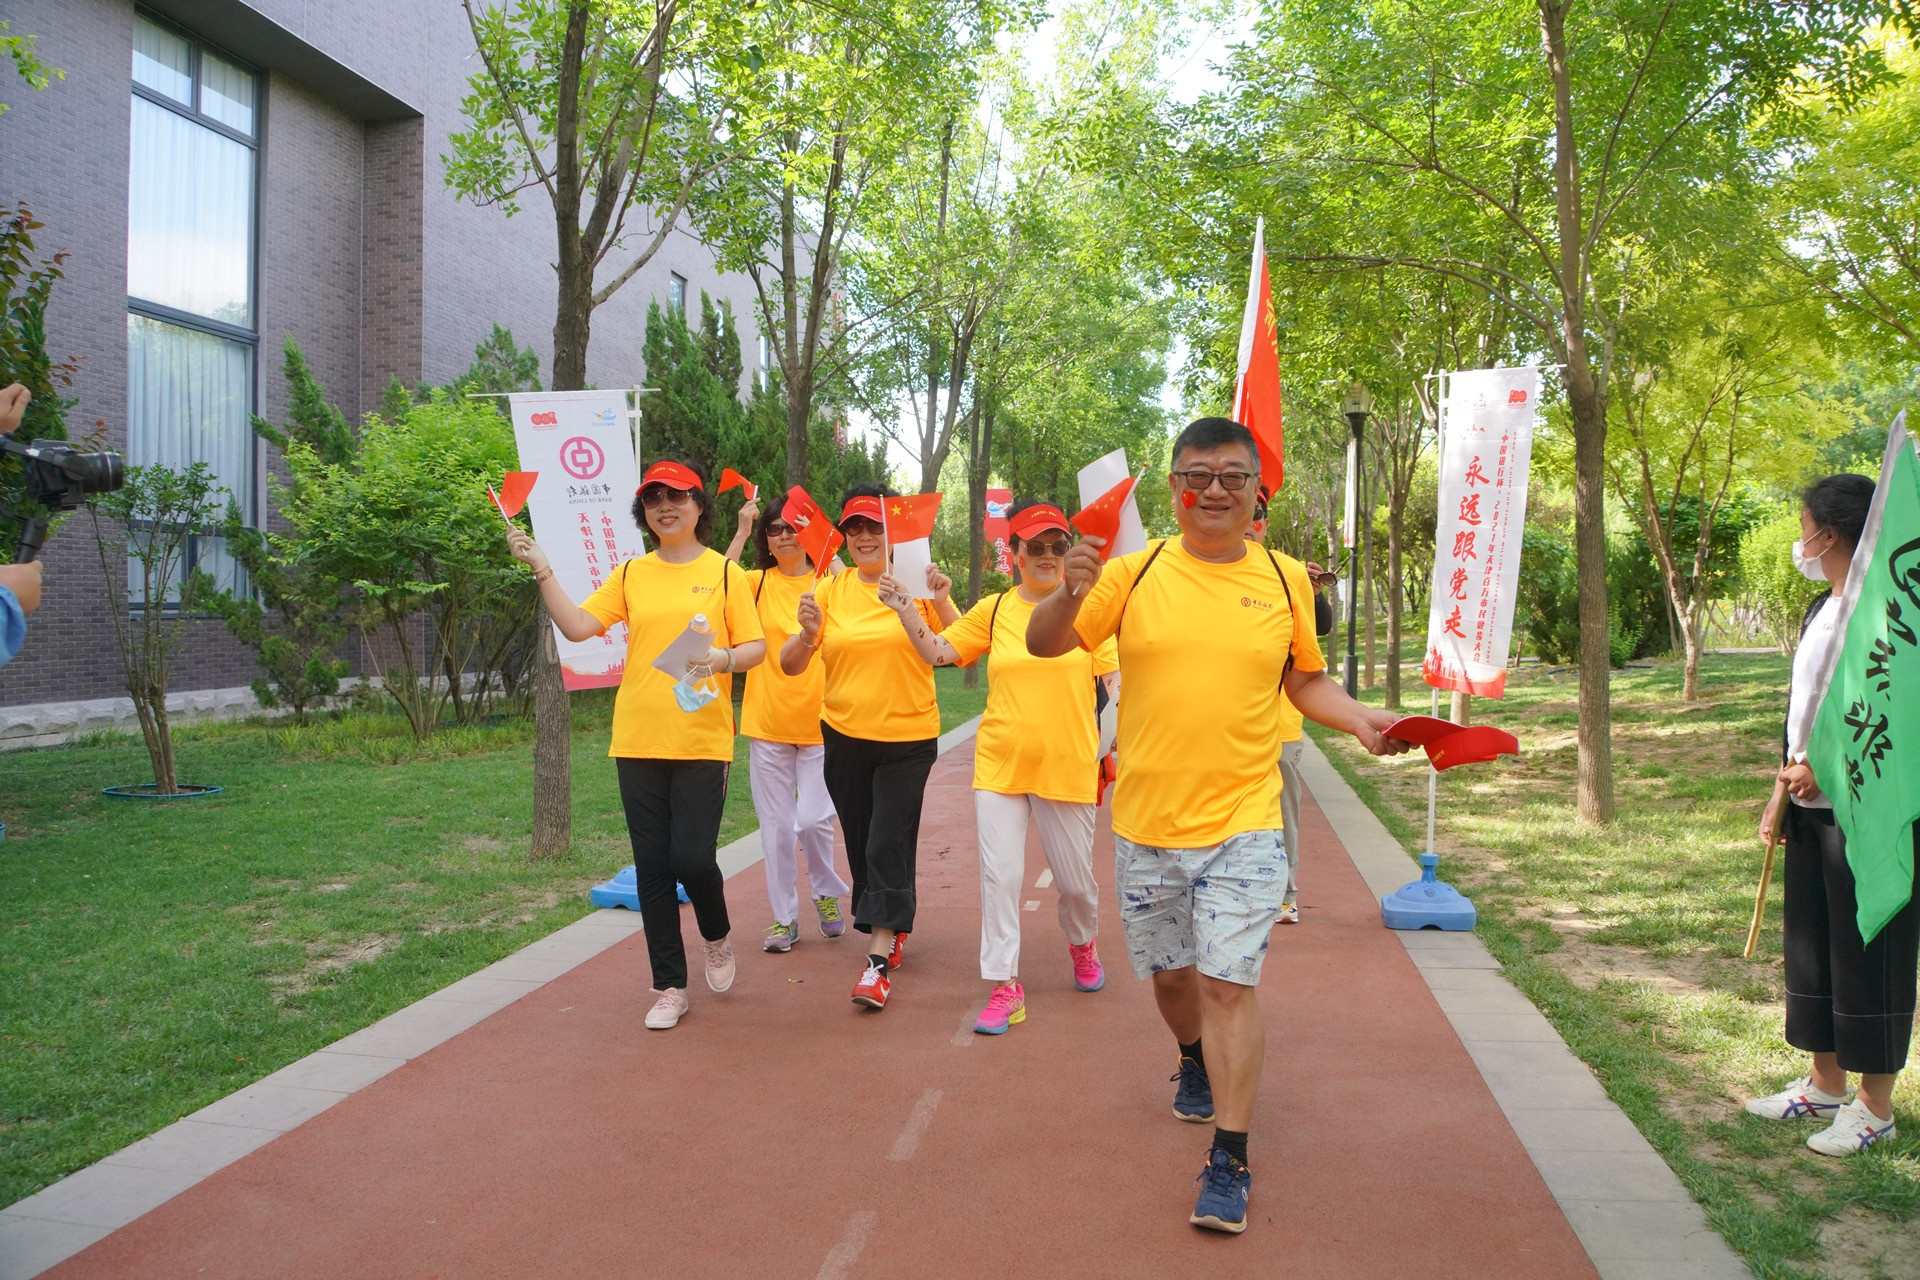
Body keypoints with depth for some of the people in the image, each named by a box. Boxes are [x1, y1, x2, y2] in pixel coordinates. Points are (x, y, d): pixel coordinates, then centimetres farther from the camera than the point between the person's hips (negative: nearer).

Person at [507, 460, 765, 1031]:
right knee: (652, 866, 6)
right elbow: (577, 625, 0)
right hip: (639, 742, 3)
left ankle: (717, 936, 26)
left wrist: (724, 658, -19)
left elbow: (756, 647, 1)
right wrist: (542, 568, -5)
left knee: (693, 857, -8)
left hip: (702, 741, -3)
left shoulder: (724, 572, 2)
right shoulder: (631, 574, 9)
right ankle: (670, 988, 19)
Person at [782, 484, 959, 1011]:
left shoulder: (917, 583, -6)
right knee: (860, 842, 13)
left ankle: (879, 961, -1)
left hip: (908, 737, -3)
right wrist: (807, 633, -23)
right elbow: (790, 666, -3)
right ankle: (893, 932, 34)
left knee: (889, 844, -6)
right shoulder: (831, 590, -1)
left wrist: (941, 602, -22)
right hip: (846, 735, 3)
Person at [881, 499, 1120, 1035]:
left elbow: (1115, 676, -1)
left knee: (1075, 878, 12)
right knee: (1000, 876, -1)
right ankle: (1004, 986, 10)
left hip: (1068, 766, -1)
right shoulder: (994, 610, 3)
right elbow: (938, 652, 3)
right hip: (1000, 765, 1)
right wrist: (903, 607, -8)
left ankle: (1082, 945, 43)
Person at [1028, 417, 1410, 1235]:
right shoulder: (1135, 571, -4)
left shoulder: (1285, 579, 0)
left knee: (1229, 984, -6)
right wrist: (1071, 594, -28)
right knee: (1169, 973, 18)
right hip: (1145, 823, 2)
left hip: (1244, 826, -1)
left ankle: (1229, 1161, 6)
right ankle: (1196, 1061, 50)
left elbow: (1305, 680, 12)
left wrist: (1358, 720, -7)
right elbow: (1044, 645, -7)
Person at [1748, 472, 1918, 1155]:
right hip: (1813, 809, 9)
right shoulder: (1821, 609, 13)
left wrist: (1831, 768, -21)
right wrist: (1783, 794, 18)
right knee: (1810, 944, 15)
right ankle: (1825, 1085, 29)